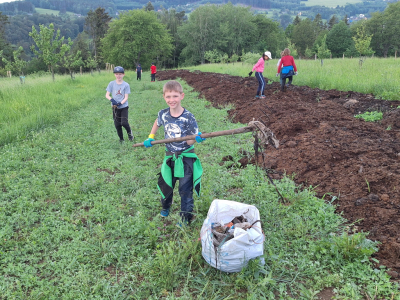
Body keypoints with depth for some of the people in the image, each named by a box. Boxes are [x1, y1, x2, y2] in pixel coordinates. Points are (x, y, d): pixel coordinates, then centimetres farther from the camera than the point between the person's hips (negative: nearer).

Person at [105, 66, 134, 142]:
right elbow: (107, 95, 0)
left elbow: (126, 97, -7)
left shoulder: (126, 85, -5)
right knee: (117, 125, 6)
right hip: (115, 107, 2)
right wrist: (112, 100, -20)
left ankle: (129, 132, 16)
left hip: (124, 107, -2)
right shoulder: (111, 84, 0)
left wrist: (120, 103, -23)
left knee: (124, 123, -16)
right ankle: (121, 139, 24)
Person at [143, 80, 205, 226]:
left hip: (186, 157, -4)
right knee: (165, 184, 21)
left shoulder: (188, 117, -21)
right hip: (170, 156, 4)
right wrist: (150, 137, 7)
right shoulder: (163, 114, -9)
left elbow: (189, 142, -18)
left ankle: (185, 216, 21)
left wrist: (196, 138, -38)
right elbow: (157, 123, 16)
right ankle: (165, 206, 49)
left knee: (185, 189, 4)